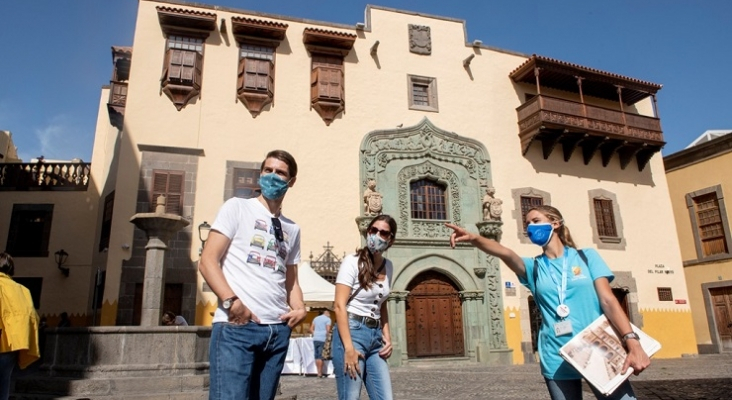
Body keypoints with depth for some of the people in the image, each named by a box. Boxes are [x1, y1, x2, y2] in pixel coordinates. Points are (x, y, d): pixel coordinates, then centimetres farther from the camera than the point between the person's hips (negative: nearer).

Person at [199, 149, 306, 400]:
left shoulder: (292, 229, 19)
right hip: (236, 325, -5)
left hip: (278, 329, 5)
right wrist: (231, 301, -16)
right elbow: (207, 261, -3)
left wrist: (300, 309, 0)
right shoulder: (237, 207, 6)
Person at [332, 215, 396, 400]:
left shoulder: (388, 266, 12)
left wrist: (387, 337, 9)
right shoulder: (352, 261, -7)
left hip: (376, 335, 6)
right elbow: (339, 306, -13)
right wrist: (348, 347, -20)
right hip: (352, 331, -6)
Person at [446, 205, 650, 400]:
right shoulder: (533, 267, 6)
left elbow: (608, 300, -3)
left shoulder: (586, 256, 5)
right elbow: (505, 253, -14)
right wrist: (474, 238, -34)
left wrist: (632, 342, -17)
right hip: (557, 360, 2)